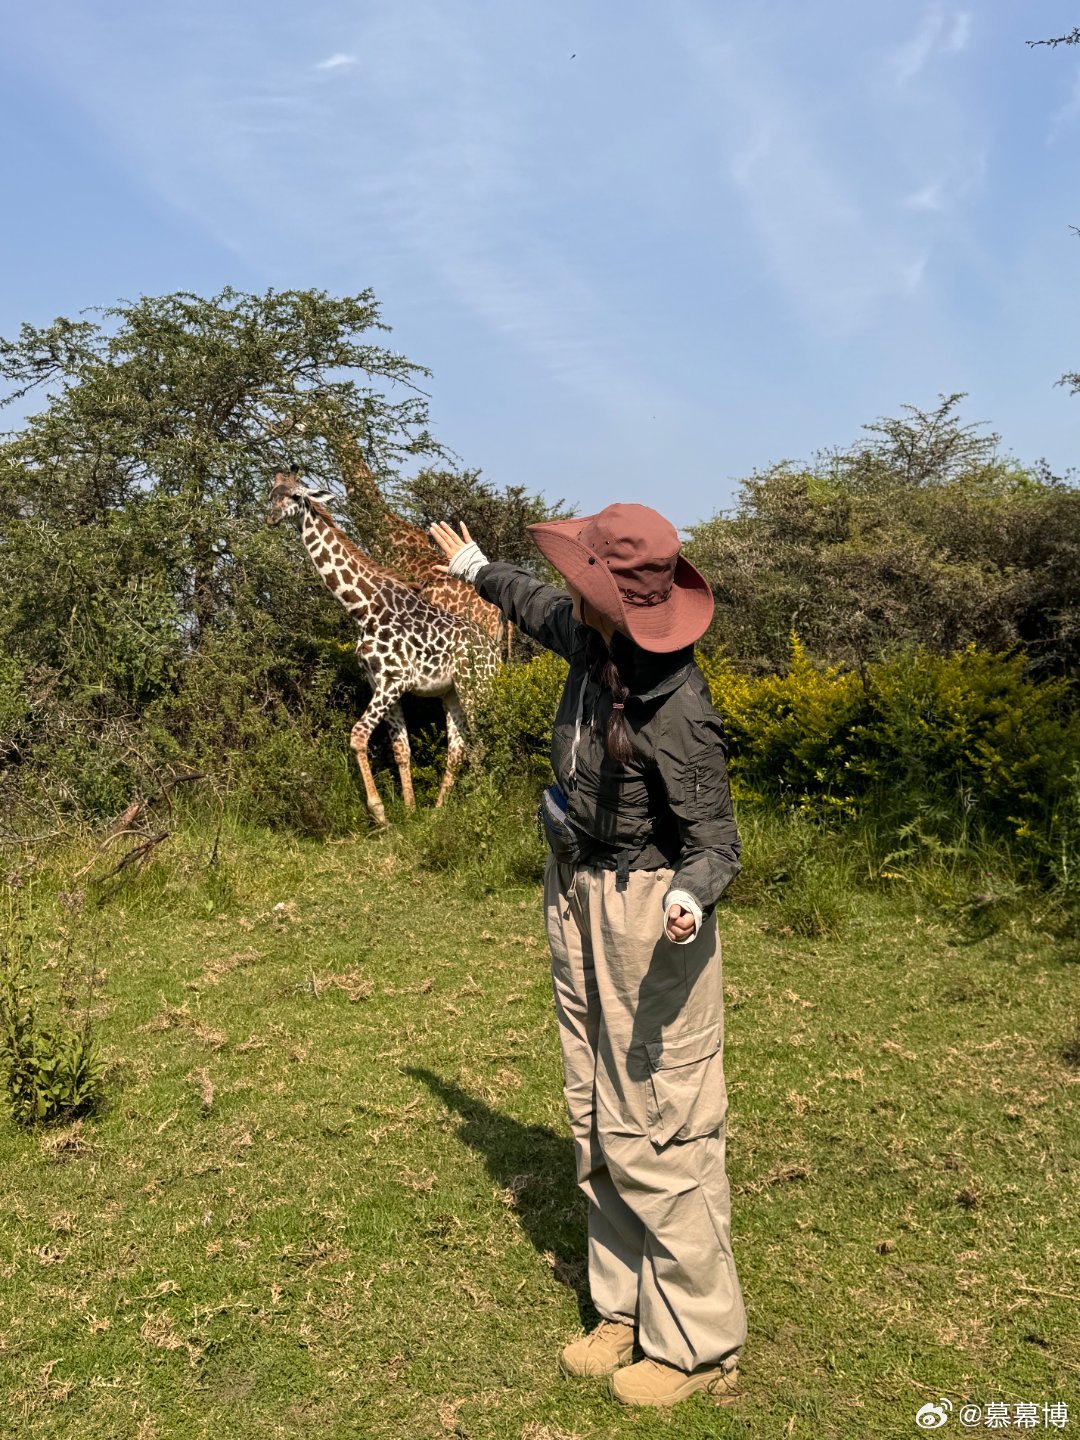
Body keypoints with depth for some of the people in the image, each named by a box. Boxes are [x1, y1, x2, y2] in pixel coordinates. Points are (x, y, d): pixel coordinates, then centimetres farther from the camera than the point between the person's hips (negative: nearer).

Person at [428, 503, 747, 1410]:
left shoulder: (676, 714, -27)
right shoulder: (592, 640, -4)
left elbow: (715, 842, -19)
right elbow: (540, 608, 21)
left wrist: (689, 899, -41)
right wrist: (474, 567, 36)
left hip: (646, 911, -9)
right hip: (579, 900, 9)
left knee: (655, 1131, 0)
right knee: (597, 1120, 17)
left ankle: (700, 1347, 19)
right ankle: (627, 1310, 32)